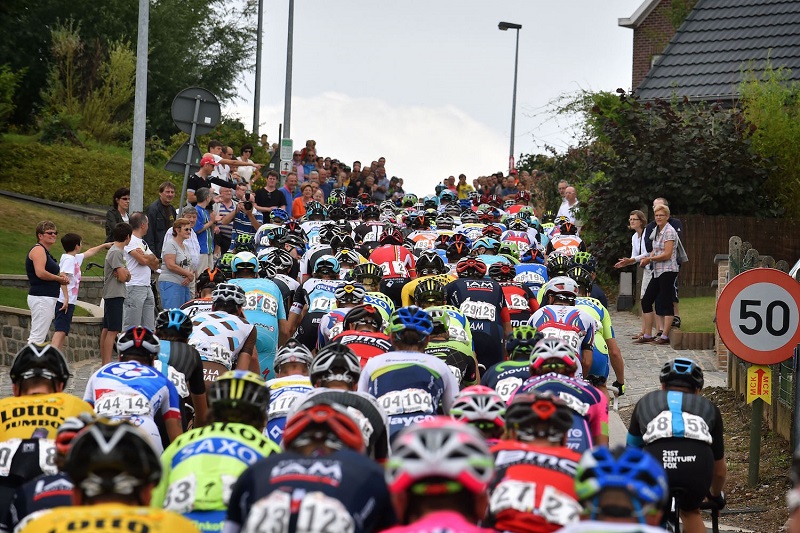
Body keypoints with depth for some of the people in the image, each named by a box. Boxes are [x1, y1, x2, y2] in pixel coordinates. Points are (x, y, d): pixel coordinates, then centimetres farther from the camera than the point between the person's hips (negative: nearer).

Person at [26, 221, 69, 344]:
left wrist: (60, 277, 5)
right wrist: (58, 278, -9)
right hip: (42, 298, -11)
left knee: (36, 337, 9)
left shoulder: (45, 252, 22)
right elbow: (40, 273, -23)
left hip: (48, 299, 11)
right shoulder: (38, 250, -10)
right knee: (37, 338, -14)